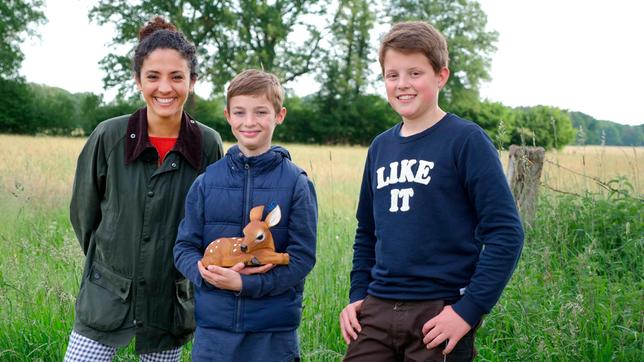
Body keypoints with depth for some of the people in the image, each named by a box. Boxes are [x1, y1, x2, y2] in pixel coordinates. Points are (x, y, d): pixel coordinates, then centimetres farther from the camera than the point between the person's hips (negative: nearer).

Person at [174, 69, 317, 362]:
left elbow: (302, 257, -6)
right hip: (213, 327, 2)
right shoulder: (207, 181, 4)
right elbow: (184, 247, 6)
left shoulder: (296, 182, -3)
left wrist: (245, 283, -16)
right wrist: (208, 274, -15)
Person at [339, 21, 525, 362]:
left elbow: (505, 233, -11)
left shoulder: (466, 140, -7)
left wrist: (469, 309, -15)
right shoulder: (380, 147, 10)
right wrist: (357, 295, 10)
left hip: (439, 315, -5)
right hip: (376, 311, 5)